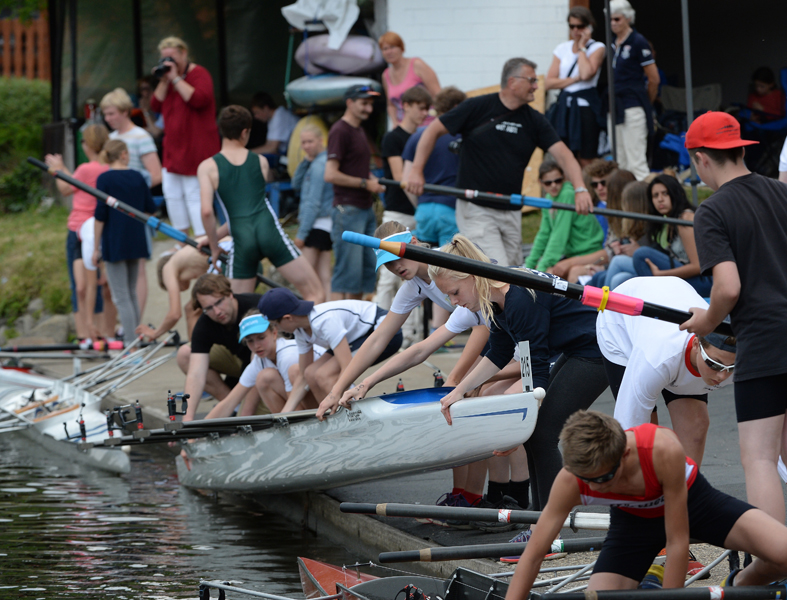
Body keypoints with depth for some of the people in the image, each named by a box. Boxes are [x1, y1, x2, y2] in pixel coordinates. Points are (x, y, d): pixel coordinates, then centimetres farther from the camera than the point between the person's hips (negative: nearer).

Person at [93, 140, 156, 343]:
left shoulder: (104, 179, -10)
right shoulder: (137, 177, 3)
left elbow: (100, 215, -12)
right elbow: (150, 209, 9)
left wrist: (96, 248, -6)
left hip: (114, 244, -5)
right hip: (135, 242, 5)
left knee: (122, 297, -5)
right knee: (132, 294, 18)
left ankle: (131, 343, -10)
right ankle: (135, 338, 22)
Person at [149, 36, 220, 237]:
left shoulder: (199, 74, -8)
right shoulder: (168, 77, 15)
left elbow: (199, 99, -25)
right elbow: (156, 106, 9)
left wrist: (176, 79, -20)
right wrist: (163, 81, -4)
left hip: (195, 148, -9)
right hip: (173, 147, 9)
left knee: (195, 195, -10)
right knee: (172, 194, 9)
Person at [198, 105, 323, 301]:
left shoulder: (208, 167, 7)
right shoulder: (261, 162, 16)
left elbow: (207, 211, -6)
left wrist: (215, 247, 9)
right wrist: (215, 237, 32)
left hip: (242, 240, 0)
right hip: (270, 231, 0)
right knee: (316, 295, 1)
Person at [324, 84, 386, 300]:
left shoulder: (359, 131, 19)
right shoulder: (340, 131, -10)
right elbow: (331, 175, -18)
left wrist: (372, 181, 10)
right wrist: (365, 183, -14)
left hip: (366, 208, 9)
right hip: (348, 208, -9)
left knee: (368, 268, 9)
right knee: (347, 272, -11)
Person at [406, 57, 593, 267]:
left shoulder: (534, 120, 4)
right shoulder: (477, 108, -6)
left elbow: (562, 154, -6)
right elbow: (434, 130, 1)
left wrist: (579, 189, -23)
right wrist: (416, 171, -8)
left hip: (512, 213, 5)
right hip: (476, 210, -5)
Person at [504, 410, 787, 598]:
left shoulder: (663, 451, -42)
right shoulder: (571, 480, -33)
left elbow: (677, 543, -32)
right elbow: (533, 555, -24)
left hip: (688, 499, -2)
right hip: (633, 521, 2)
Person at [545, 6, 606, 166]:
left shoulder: (597, 48, 1)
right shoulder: (562, 49, 11)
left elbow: (586, 73, -17)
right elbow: (548, 83, 4)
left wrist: (582, 47, -7)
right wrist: (575, 79, -8)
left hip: (585, 106, -4)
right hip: (564, 106, 4)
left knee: (586, 161, -5)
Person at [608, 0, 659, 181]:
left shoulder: (638, 42, -7)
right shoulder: (612, 45, 13)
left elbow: (654, 79, -4)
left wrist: (646, 103, 8)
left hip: (633, 108, -8)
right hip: (615, 108, 8)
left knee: (636, 162, -11)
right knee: (620, 164, 9)